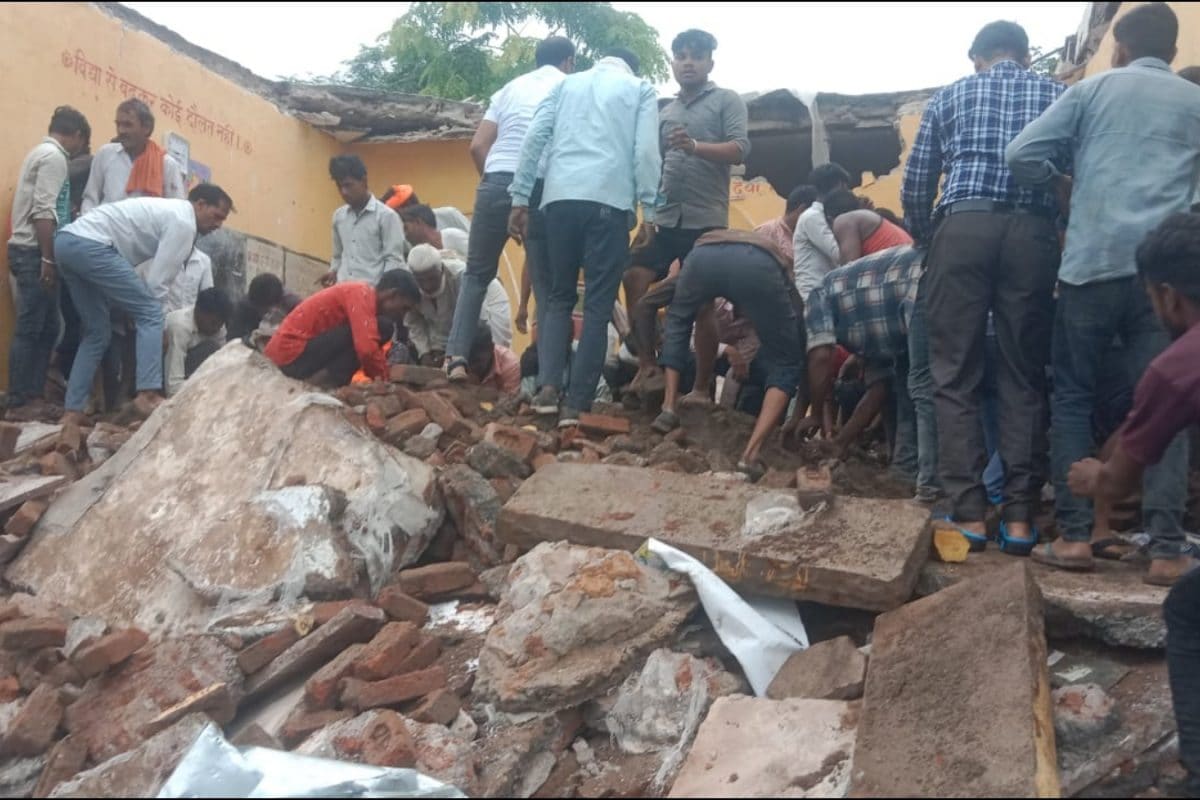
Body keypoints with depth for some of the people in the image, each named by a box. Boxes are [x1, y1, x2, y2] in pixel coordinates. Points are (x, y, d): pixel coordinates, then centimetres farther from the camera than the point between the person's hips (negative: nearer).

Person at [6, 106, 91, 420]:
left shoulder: (42, 152, 21)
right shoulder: (54, 156, -10)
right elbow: (43, 212, -19)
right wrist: (47, 259, -20)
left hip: (31, 250, 10)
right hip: (35, 252, -10)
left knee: (46, 328, 10)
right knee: (30, 329, -7)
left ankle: (33, 396, 13)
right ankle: (19, 402, -3)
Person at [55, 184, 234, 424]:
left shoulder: (169, 212, 25)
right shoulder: (184, 222, -5)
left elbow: (156, 276, 26)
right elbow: (158, 282, -7)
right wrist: (158, 324, 5)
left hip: (66, 241, 10)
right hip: (90, 245, -10)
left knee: (97, 332, 15)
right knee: (149, 314, -7)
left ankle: (73, 411, 15)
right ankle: (147, 395, -16)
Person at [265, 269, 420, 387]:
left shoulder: (360, 293, 17)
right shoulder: (361, 294, -12)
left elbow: (365, 345, 21)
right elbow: (367, 348, -25)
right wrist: (383, 379, -10)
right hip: (292, 353, -10)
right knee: (382, 327, -14)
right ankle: (327, 377, -14)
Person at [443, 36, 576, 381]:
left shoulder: (511, 87, 19)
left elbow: (477, 146, 10)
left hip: (498, 184, 2)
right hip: (546, 190, -2)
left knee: (477, 273, 15)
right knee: (546, 283, 4)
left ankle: (456, 355, 3)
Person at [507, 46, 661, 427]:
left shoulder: (567, 83, 23)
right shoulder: (641, 88, 17)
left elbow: (535, 138, 11)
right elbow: (646, 151, 2)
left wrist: (520, 198, 9)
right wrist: (648, 209, 2)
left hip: (560, 197, 3)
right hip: (609, 200, -2)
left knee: (559, 295, 12)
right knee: (598, 303, 0)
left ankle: (548, 386, -4)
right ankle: (576, 403, -4)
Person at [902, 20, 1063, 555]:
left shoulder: (951, 96, 19)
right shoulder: (1058, 95, 20)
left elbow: (915, 184, 14)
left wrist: (923, 238, 29)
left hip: (963, 229, -1)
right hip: (1032, 234, 1)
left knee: (956, 377, 2)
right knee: (1024, 377, 6)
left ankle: (968, 514, -2)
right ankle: (1019, 517, 4)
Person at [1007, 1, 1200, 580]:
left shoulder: (1094, 89, 11)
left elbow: (1022, 155, 0)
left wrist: (1064, 186, 17)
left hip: (1092, 264, -1)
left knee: (1073, 398, 8)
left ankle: (1074, 535, 4)